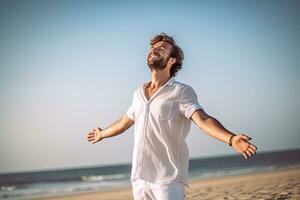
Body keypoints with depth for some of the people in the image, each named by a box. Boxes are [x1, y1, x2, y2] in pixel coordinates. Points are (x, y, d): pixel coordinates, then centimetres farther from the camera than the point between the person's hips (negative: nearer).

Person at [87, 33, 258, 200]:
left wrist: (231, 139, -39)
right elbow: (125, 122, 31)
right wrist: (102, 134, 49)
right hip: (138, 179, 6)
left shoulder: (182, 92, -5)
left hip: (168, 181, -6)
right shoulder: (139, 93, 14)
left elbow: (203, 119, -21)